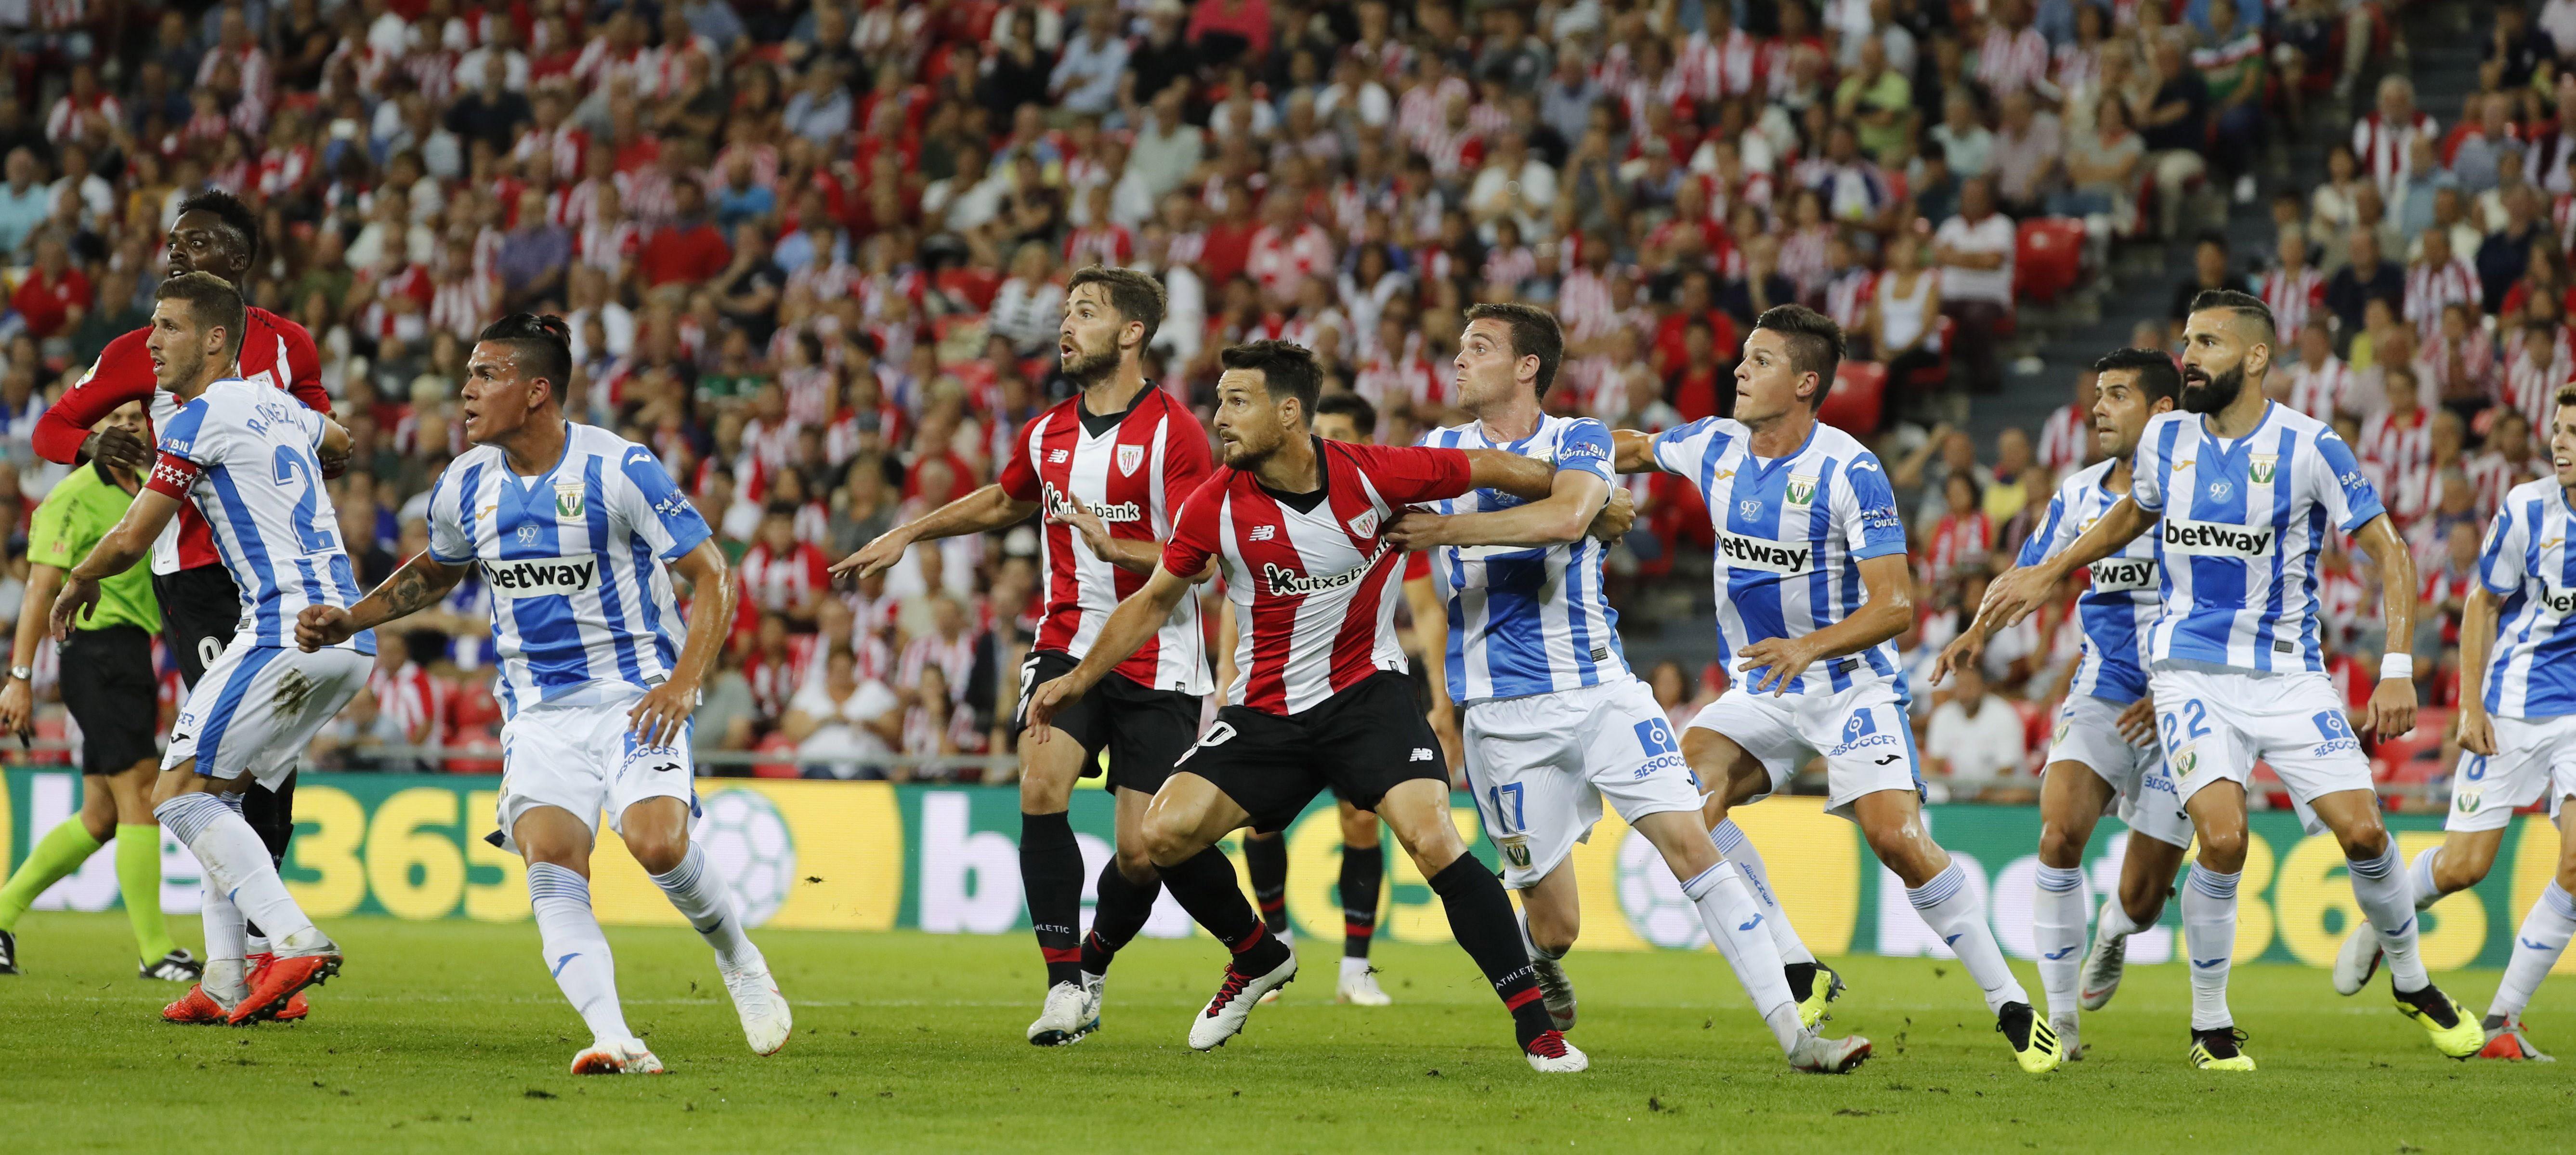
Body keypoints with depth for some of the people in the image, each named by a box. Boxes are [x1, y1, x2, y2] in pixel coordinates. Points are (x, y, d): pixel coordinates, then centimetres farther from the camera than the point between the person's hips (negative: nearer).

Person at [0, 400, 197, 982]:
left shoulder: (146, 492, 15)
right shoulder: (74, 498, -8)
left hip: (130, 656, 9)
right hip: (96, 654, -9)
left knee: (101, 816, 10)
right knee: (140, 794, -12)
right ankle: (154, 949, -10)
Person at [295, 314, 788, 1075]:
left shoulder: (620, 469, -11)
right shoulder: (465, 486, 5)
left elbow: (712, 577, -8)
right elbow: (436, 572, 27)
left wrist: (684, 683, -20)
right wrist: (347, 622, 15)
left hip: (634, 695, -4)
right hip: (539, 711, 4)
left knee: (657, 842, -26)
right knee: (550, 866, -20)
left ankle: (739, 960, 5)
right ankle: (614, 1041, -30)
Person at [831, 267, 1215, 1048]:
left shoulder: (1174, 433, -10)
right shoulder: (1047, 435, 9)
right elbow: (1004, 502, 31)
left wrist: (1116, 547, -32)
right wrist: (906, 536, 31)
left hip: (1157, 665, -4)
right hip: (1068, 645, 4)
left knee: (1141, 854, -6)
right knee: (1042, 786, -22)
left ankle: (1095, 962, 26)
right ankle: (1064, 984, -14)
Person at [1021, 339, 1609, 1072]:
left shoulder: (1373, 475, -15)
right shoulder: (1215, 506, -8)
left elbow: (1493, 469, 1)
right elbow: (1156, 599, 9)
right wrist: (1079, 681, 10)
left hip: (1366, 692, -3)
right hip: (1265, 709, 3)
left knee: (1433, 840, -22)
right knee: (1165, 833, -12)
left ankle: (1536, 1026, -15)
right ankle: (1258, 958, 17)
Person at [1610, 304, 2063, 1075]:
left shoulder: (1850, 472, -18)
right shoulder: (1715, 447, 0)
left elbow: (1896, 606, -21)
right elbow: (1635, 449, 24)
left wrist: (1810, 647, -35)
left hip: (1851, 686, -5)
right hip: (1760, 691, 5)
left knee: (1898, 838, -21)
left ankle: (2011, 1007, -8)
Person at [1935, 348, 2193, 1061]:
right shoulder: (2079, 495, 5)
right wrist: (1978, 633, -2)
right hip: (2102, 697, 3)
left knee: (2143, 900, 1)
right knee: (2061, 829, -26)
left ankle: (2113, 934, 43)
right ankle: (2060, 1017, -16)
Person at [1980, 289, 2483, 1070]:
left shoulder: (2309, 447, -9)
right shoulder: (2165, 439, 2)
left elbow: (2388, 552, -5)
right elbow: (2133, 514, 25)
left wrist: (2397, 670, -13)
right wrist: (2048, 575, 26)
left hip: (2288, 674, -1)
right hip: (2191, 673, 1)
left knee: (2362, 832, -8)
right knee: (2222, 838, -18)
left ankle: (2411, 983, 20)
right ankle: (2209, 1027, -2)